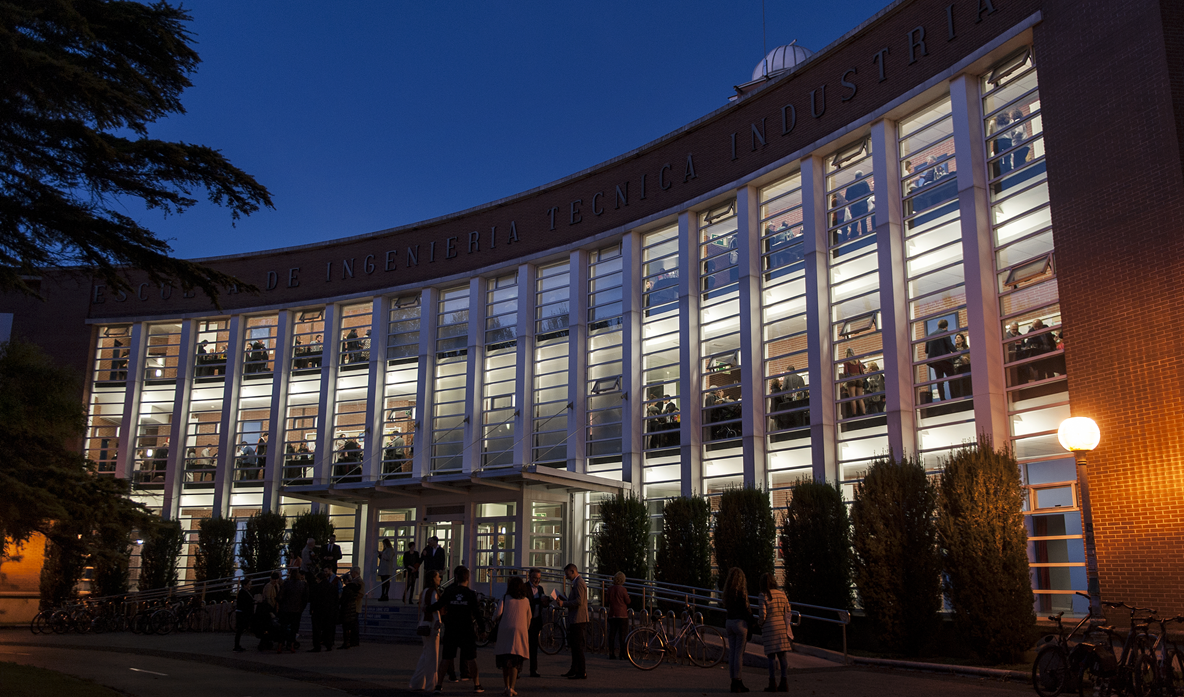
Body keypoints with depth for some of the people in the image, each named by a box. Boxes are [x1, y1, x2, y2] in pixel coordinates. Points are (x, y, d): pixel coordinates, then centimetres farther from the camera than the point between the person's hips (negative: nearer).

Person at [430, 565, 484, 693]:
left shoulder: (449, 592, -3)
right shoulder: (471, 594, -6)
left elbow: (437, 606, -1)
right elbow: (477, 613, -3)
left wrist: (427, 608, 16)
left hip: (450, 631, 1)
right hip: (467, 631, -1)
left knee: (446, 658, 6)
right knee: (471, 658, 8)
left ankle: (439, 685, 3)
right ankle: (476, 685, 13)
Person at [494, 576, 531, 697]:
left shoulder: (505, 598, 4)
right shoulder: (526, 601, 10)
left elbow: (498, 613, -7)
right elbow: (529, 619, 16)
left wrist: (494, 619, 15)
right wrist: (525, 630, 31)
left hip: (504, 630, 0)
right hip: (520, 630, 0)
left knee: (504, 661, 12)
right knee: (515, 662, 2)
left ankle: (507, 687, 16)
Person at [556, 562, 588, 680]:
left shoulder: (579, 583, -15)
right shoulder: (578, 582, 18)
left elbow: (579, 601, -24)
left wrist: (564, 603, -19)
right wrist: (565, 602, 15)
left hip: (578, 620, -11)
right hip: (575, 620, 11)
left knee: (578, 646, -8)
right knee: (574, 645, 17)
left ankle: (582, 673, -6)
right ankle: (574, 669, 26)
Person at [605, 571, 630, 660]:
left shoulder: (610, 589, 3)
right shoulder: (622, 589, -10)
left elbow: (606, 602, 8)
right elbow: (628, 601, -4)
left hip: (612, 614, 4)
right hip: (622, 614, -4)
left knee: (612, 634, 9)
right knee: (622, 634, 0)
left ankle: (611, 653, 11)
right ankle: (622, 654, 0)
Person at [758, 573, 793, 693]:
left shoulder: (763, 595, -8)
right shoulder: (782, 594, 6)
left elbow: (763, 614, -11)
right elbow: (788, 610, 8)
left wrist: (760, 626, 6)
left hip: (769, 627, -4)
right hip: (782, 626, 4)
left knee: (771, 656, 1)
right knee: (782, 655, 9)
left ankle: (772, 684, 4)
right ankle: (784, 682, 8)